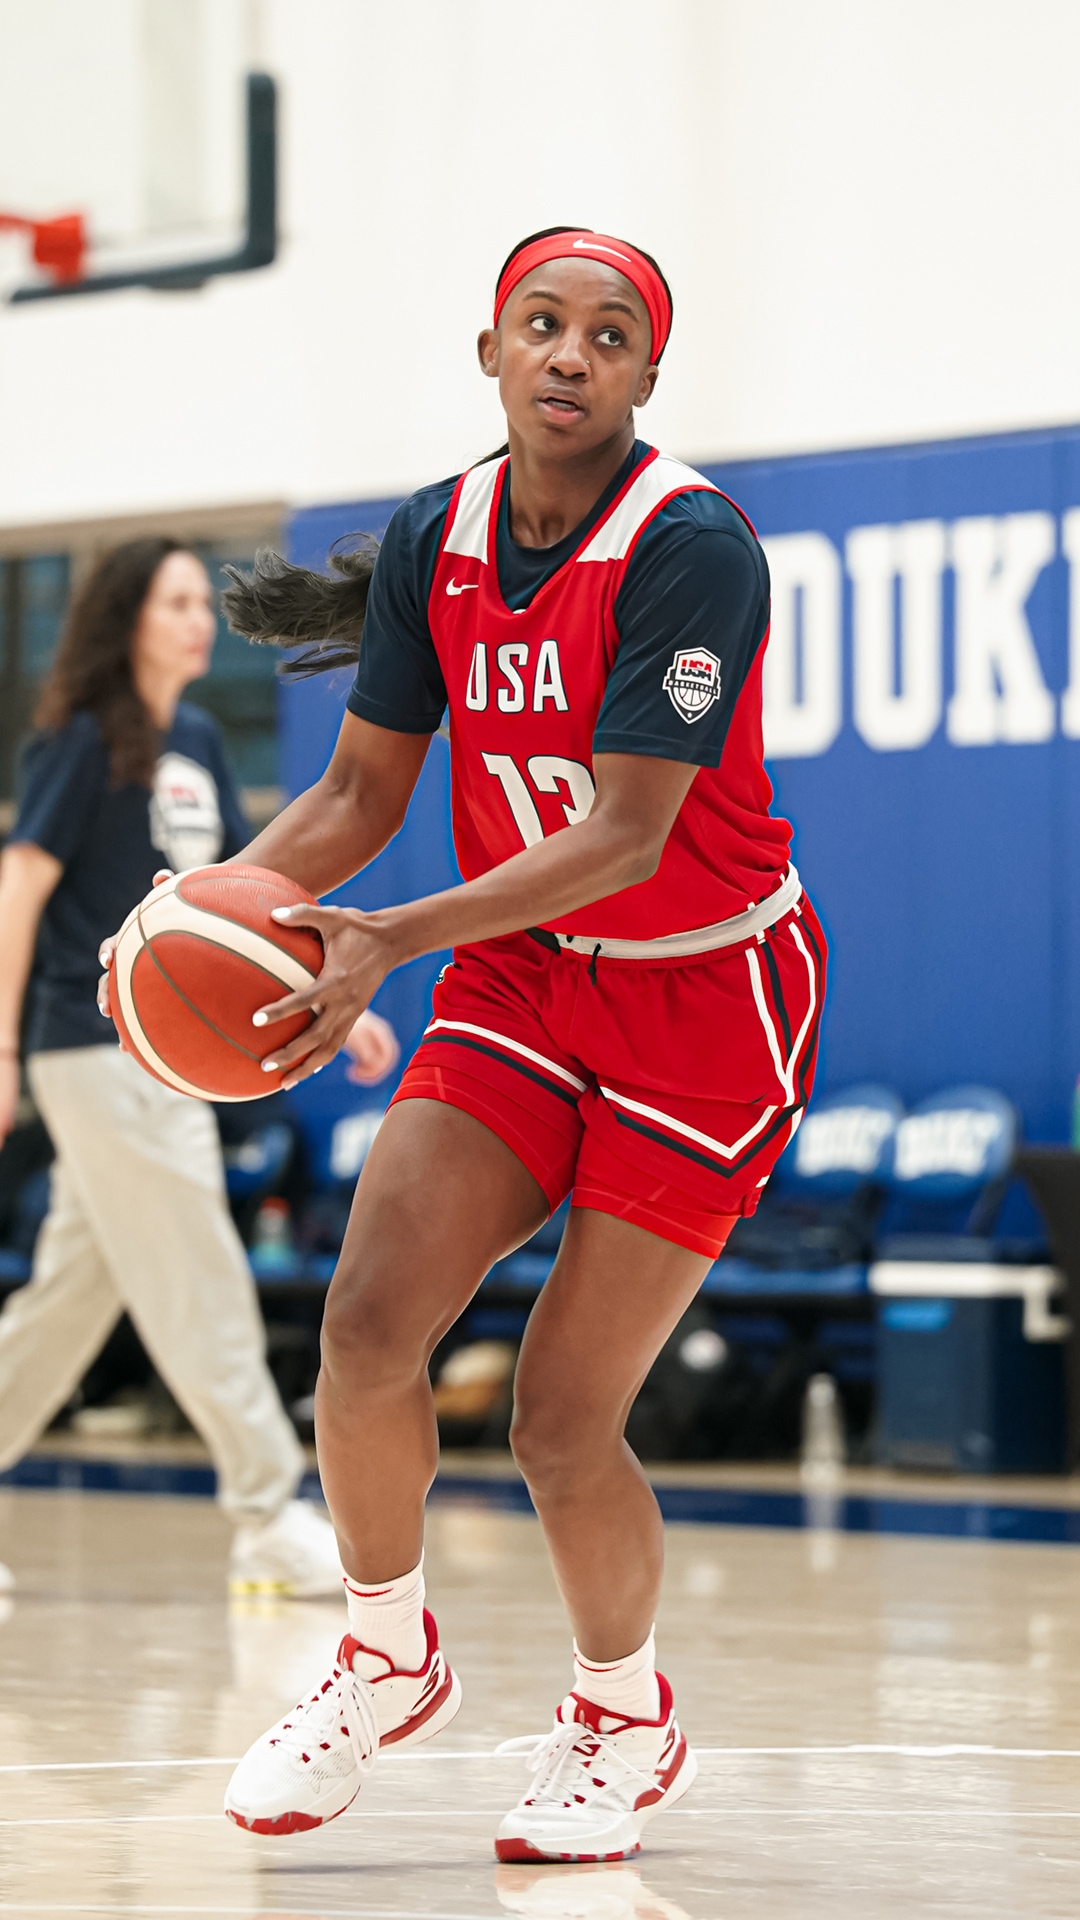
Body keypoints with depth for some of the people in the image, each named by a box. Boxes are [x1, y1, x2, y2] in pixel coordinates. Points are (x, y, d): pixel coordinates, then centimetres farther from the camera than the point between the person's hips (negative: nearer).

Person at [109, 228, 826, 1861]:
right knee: (367, 1320, -13)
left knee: (563, 1419, -6)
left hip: (705, 997, -5)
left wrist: (394, 941, -35)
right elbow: (363, 790, 6)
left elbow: (625, 834, -27)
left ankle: (629, 1723, 21)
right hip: (523, 979, 5)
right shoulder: (434, 543, -3)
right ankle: (387, 1660, 12)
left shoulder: (690, 548, -22)